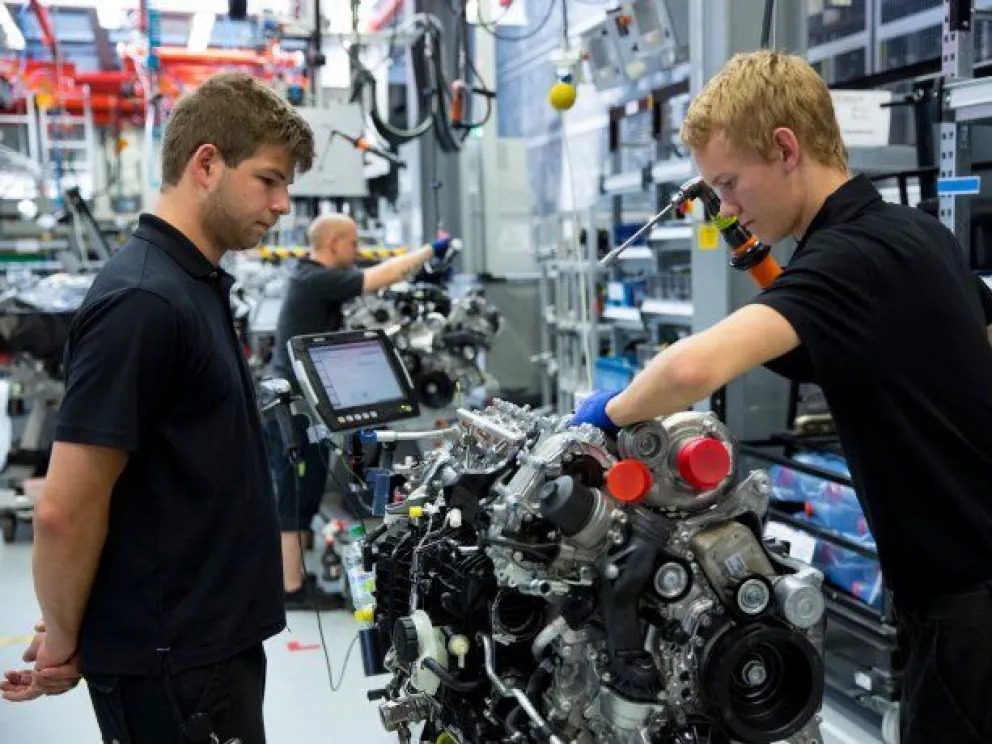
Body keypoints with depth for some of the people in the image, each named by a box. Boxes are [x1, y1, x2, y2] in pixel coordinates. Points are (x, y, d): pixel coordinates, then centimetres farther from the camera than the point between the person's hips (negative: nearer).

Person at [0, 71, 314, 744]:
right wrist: (63, 644, -8)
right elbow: (66, 510, -22)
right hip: (171, 661, -9)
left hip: (215, 638, 9)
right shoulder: (142, 300, -22)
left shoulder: (200, 285, 9)